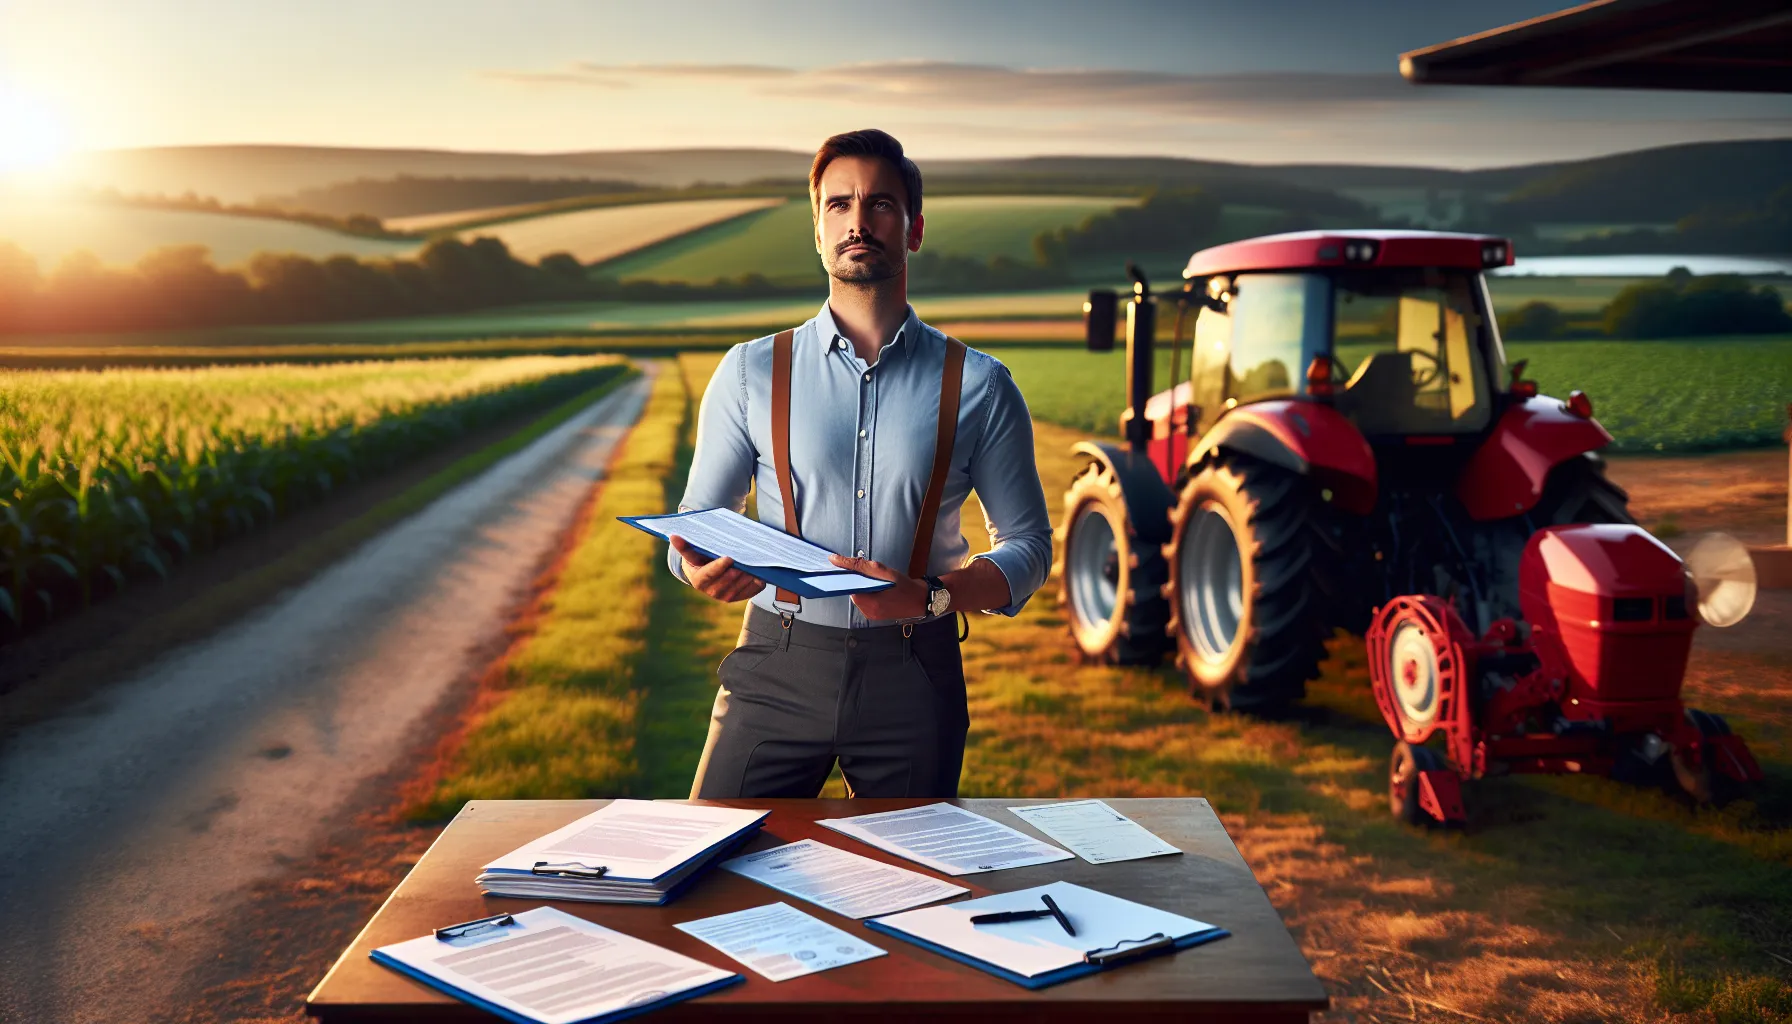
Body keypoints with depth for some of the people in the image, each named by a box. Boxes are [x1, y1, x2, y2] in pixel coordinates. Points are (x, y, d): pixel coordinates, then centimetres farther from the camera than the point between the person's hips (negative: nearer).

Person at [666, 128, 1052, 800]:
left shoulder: (978, 386, 2)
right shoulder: (750, 373, 4)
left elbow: (1028, 545, 5)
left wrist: (928, 596, -14)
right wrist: (701, 568, -18)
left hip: (913, 678, 0)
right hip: (779, 668, 0)